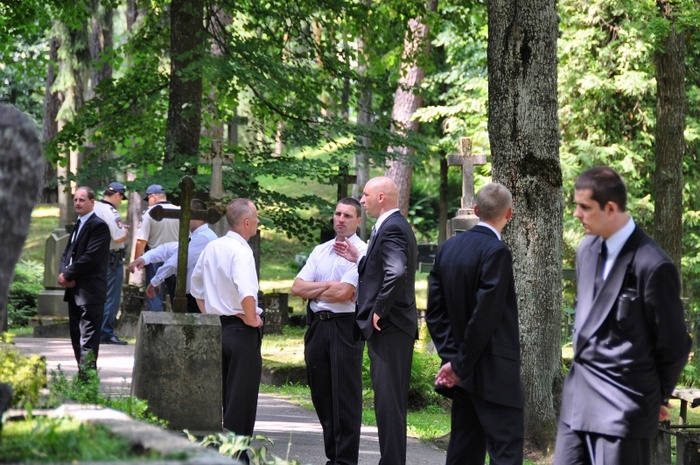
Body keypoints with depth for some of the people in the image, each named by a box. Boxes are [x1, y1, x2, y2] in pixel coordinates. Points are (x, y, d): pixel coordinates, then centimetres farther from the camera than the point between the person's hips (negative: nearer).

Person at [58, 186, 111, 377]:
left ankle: (86, 375, -13)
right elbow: (68, 252, 17)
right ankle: (82, 371, 19)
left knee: (88, 338, -11)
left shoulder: (98, 226, -11)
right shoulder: (78, 225, 19)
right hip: (75, 290, 10)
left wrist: (68, 275, -15)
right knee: (76, 334, 13)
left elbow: (91, 257, -19)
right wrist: (63, 273, -3)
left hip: (90, 291, -10)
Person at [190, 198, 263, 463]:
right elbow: (247, 293, -32)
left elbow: (196, 288, 20)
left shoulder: (211, 248, 8)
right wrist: (252, 319, -17)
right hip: (241, 331, -8)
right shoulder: (240, 251, -17)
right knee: (242, 398, -1)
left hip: (216, 328, 8)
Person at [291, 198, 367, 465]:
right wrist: (328, 286, -6)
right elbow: (297, 287, 7)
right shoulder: (320, 251, 15)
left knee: (345, 397, -5)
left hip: (345, 326, -7)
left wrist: (314, 291, 0)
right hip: (318, 325, 7)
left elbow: (343, 293, -16)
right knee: (321, 395, 10)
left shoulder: (361, 252, -5)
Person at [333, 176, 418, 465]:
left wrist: (379, 311, -21)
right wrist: (358, 259, 14)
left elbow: (397, 273, -30)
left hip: (388, 326, -11)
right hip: (393, 326, 11)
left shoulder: (391, 228, -15)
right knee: (392, 401, 15)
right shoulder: (396, 225, 18)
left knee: (388, 401, -8)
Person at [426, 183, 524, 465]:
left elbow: (435, 311, 8)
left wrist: (451, 356, 3)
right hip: (494, 375, -8)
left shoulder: (447, 249, 9)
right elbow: (484, 316, -18)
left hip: (463, 374, 8)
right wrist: (460, 365, -11)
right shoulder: (496, 252, -15)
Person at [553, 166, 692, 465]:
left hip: (624, 406, -8)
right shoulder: (587, 249, 7)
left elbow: (674, 345, -8)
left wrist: (657, 396, 5)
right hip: (578, 396, 8)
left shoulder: (652, 266, -17)